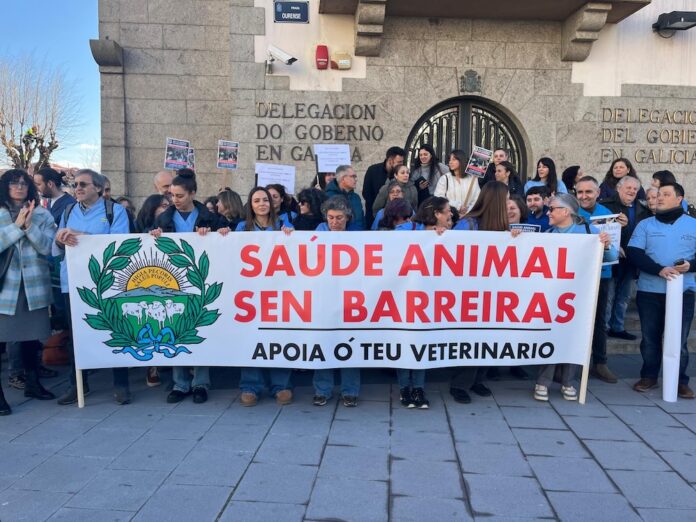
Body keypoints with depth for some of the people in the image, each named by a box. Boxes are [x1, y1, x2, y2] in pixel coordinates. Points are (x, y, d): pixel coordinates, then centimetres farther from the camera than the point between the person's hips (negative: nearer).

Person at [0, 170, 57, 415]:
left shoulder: (43, 215, 6)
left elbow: (47, 247, -5)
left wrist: (29, 225, -16)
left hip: (34, 285, 2)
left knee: (32, 336, 12)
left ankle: (32, 384, 29)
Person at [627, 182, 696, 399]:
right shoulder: (645, 225, 6)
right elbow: (633, 253, -7)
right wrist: (659, 269, -19)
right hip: (649, 291, 1)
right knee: (650, 337, 8)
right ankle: (649, 376, 22)